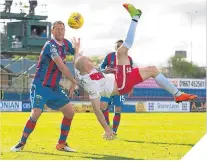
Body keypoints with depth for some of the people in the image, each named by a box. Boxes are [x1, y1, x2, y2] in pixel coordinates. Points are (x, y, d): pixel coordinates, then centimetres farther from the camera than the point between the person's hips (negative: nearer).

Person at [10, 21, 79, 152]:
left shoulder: (66, 44, 5)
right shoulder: (50, 45, -19)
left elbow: (75, 53, 29)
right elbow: (62, 67, -23)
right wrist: (74, 82, -15)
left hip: (54, 87, 8)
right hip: (41, 86, -8)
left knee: (70, 112, 2)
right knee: (36, 114, -20)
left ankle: (61, 144, 13)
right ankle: (22, 143, -3)